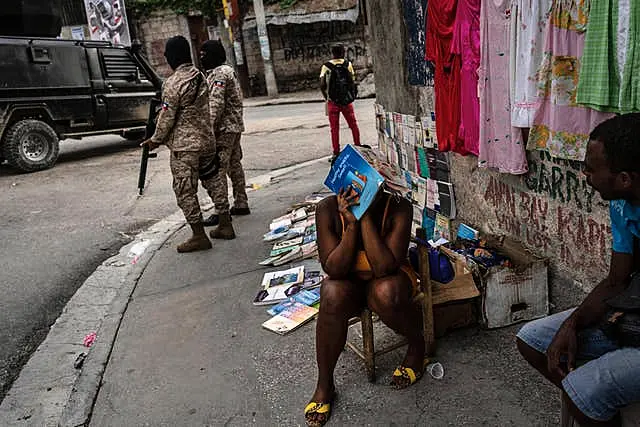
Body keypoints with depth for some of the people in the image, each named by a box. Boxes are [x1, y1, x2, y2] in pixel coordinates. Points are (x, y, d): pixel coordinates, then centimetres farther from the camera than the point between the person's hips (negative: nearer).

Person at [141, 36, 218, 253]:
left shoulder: (173, 83, -17)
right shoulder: (200, 76, 6)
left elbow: (167, 117, -13)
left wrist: (156, 140, 2)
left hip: (184, 145, -8)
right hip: (207, 139, 8)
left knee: (185, 190, 0)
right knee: (212, 182, 19)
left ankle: (199, 236, 2)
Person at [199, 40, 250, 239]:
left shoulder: (218, 74, -14)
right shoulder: (229, 70, 17)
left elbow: (216, 105, -22)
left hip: (223, 128, -11)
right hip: (235, 126, 11)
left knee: (217, 171, -9)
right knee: (234, 165, 17)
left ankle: (222, 213, -8)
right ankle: (241, 204, 27)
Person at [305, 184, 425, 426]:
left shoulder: (399, 208, -24)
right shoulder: (328, 209, -21)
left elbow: (384, 268, -30)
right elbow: (334, 269, -22)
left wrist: (366, 217, -34)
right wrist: (351, 223, -33)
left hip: (388, 279, -1)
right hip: (348, 280, 1)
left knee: (385, 294, -36)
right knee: (333, 297, -33)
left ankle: (417, 345, -1)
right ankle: (324, 385, -11)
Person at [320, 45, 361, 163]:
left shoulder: (326, 66, -2)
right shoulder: (348, 64, 1)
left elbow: (322, 85, -9)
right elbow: (353, 82, -3)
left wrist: (326, 97, 4)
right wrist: (352, 96, 8)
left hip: (332, 101, -1)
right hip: (347, 100, 1)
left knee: (334, 128, 5)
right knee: (353, 125, 15)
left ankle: (336, 153, 5)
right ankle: (358, 147, 20)